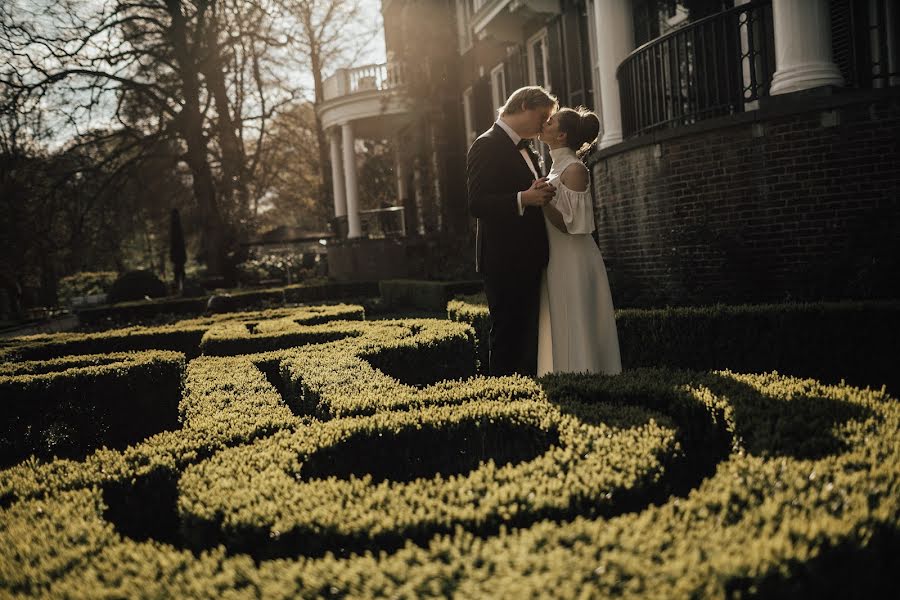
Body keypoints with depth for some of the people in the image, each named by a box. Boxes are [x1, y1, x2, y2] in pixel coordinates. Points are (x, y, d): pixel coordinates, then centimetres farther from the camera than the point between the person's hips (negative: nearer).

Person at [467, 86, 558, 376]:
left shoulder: (525, 149, 19)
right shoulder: (487, 145, -9)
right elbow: (477, 204, -19)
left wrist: (542, 195, 9)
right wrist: (524, 198, -27)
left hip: (528, 261, 9)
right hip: (504, 262, -9)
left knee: (528, 336, 13)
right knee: (506, 335, -4)